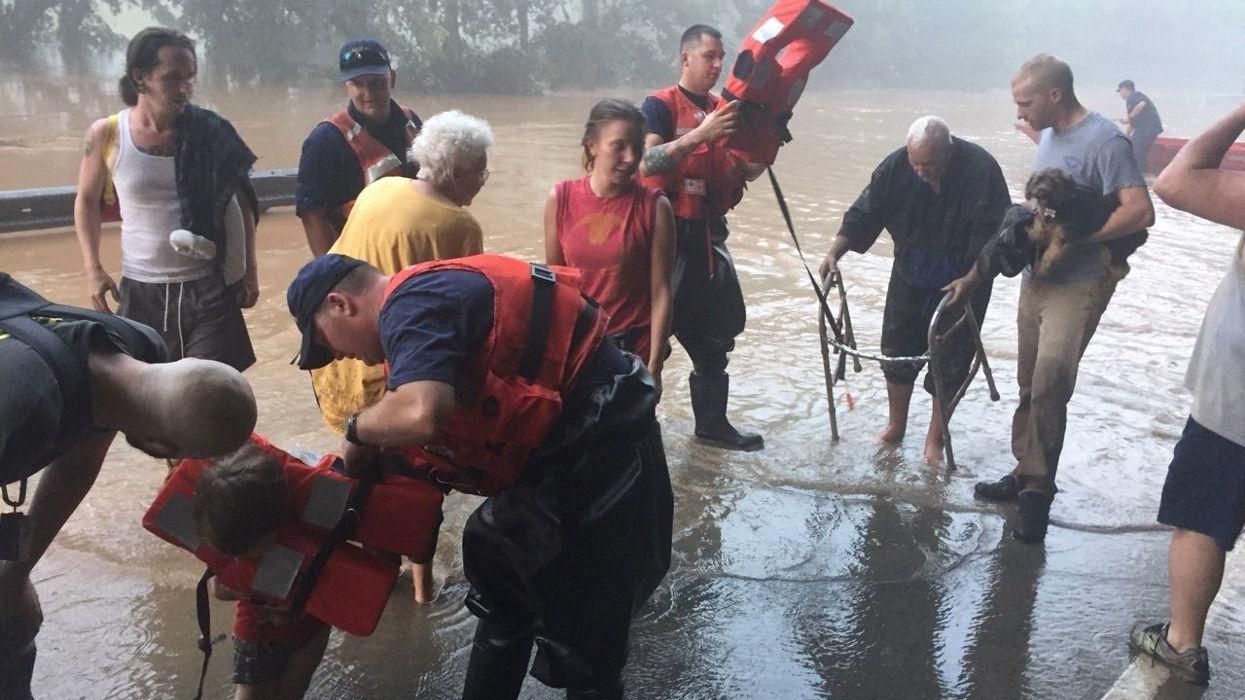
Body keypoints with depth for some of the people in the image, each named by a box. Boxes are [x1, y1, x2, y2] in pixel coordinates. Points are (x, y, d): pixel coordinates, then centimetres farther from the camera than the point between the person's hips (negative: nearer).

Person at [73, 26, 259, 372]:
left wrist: (249, 269, 4)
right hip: (140, 291, 1)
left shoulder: (210, 132, -6)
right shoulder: (106, 135, -5)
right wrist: (93, 268, 2)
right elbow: (87, 200, 11)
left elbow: (241, 203, 6)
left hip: (208, 289, -1)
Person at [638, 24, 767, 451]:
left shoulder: (724, 110, 12)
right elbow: (647, 163, -24)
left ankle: (712, 423, 26)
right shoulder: (660, 106, -8)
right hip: (669, 234, -7)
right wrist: (700, 134, -32)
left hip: (709, 235, 7)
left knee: (717, 331, 13)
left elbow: (747, 173, 14)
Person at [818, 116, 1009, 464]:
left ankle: (935, 438, 16)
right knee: (897, 353, 9)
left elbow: (990, 234, -25)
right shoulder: (897, 166, -15)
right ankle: (896, 426, 27)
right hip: (909, 277, 4)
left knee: (950, 362, 1)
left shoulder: (980, 170, -25)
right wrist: (835, 252, -20)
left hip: (962, 282, -3)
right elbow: (864, 213, -10)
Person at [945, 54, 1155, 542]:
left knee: (1048, 387, -13)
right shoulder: (1049, 137, 12)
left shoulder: (1104, 141, -14)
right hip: (1036, 279, 8)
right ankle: (1026, 475, 24)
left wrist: (1071, 238, -21)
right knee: (1030, 387, 12)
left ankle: (1038, 490, -2)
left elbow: (1140, 212, -21)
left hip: (1078, 286, -8)